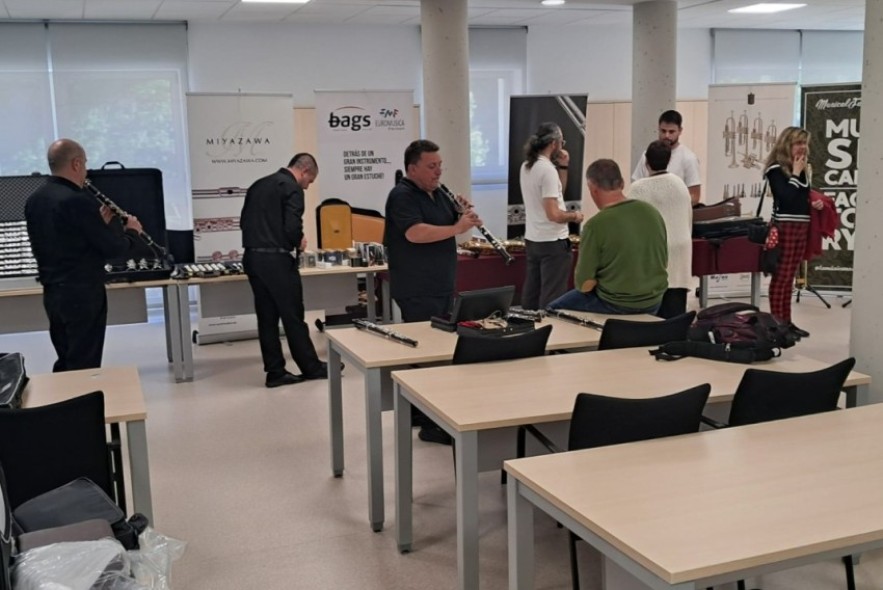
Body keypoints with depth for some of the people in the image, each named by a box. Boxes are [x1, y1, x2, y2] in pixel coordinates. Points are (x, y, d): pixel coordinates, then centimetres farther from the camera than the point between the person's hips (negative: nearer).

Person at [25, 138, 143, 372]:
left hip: (52, 292, 8)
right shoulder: (77, 201, -20)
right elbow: (113, 248, -16)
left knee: (65, 361, 19)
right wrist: (132, 232, 3)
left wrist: (99, 223, 13)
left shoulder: (34, 201, 6)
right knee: (83, 365, 1)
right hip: (83, 292, -8)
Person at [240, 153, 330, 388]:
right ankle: (311, 367, 14)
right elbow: (292, 227, -19)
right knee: (293, 316, 3)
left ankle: (275, 372, 13)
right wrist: (299, 243, 1)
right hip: (276, 259, -7)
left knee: (266, 317, 10)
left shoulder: (258, 185, 16)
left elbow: (244, 221, 18)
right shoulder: (292, 188, -9)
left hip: (252, 257, 8)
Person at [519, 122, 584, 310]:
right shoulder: (548, 169, -19)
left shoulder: (526, 167, 7)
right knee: (551, 299, -2)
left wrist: (563, 167, 11)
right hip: (552, 242, -9)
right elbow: (553, 214, -23)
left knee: (531, 295, 15)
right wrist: (574, 216, -7)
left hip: (532, 239, 9)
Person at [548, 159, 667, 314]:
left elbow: (584, 284, -16)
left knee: (554, 309, 16)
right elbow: (663, 262, 7)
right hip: (654, 302, 6)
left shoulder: (595, 225, -21)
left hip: (616, 304, -6)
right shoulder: (652, 212, -4)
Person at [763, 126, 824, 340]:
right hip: (784, 226, -8)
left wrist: (815, 203, 4)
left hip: (801, 226, 8)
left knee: (789, 277, 11)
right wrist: (795, 174, -12)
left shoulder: (802, 169, 15)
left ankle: (786, 321, 15)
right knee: (781, 276, -6)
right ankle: (776, 323, -3)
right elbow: (786, 197, -21)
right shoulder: (776, 169, -9)